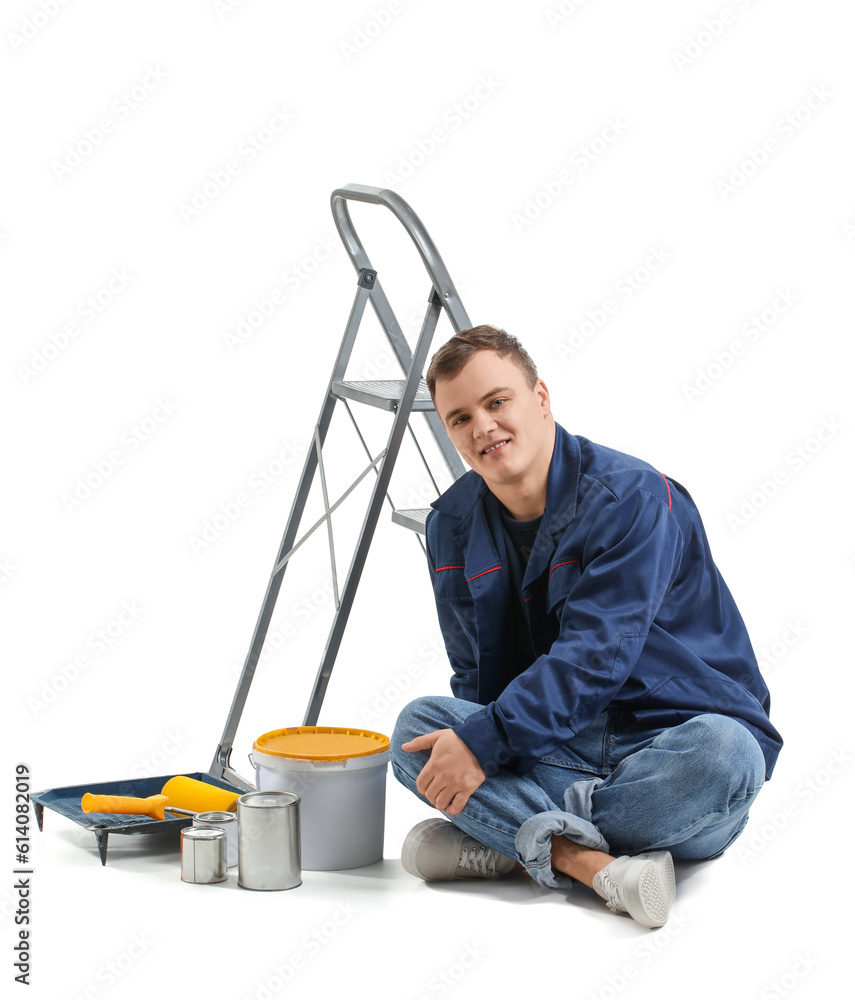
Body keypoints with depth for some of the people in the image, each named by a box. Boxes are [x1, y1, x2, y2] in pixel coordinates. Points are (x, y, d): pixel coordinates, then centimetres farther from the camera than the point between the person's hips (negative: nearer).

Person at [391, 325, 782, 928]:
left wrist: (486, 741, -28)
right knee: (417, 725, -19)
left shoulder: (630, 496, -15)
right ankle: (593, 863, -33)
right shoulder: (453, 526, 4)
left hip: (668, 740, -4)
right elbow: (475, 674, 9)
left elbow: (594, 656, -22)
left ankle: (507, 843, -22)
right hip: (557, 751, 4)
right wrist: (464, 740, -10)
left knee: (722, 755, -37)